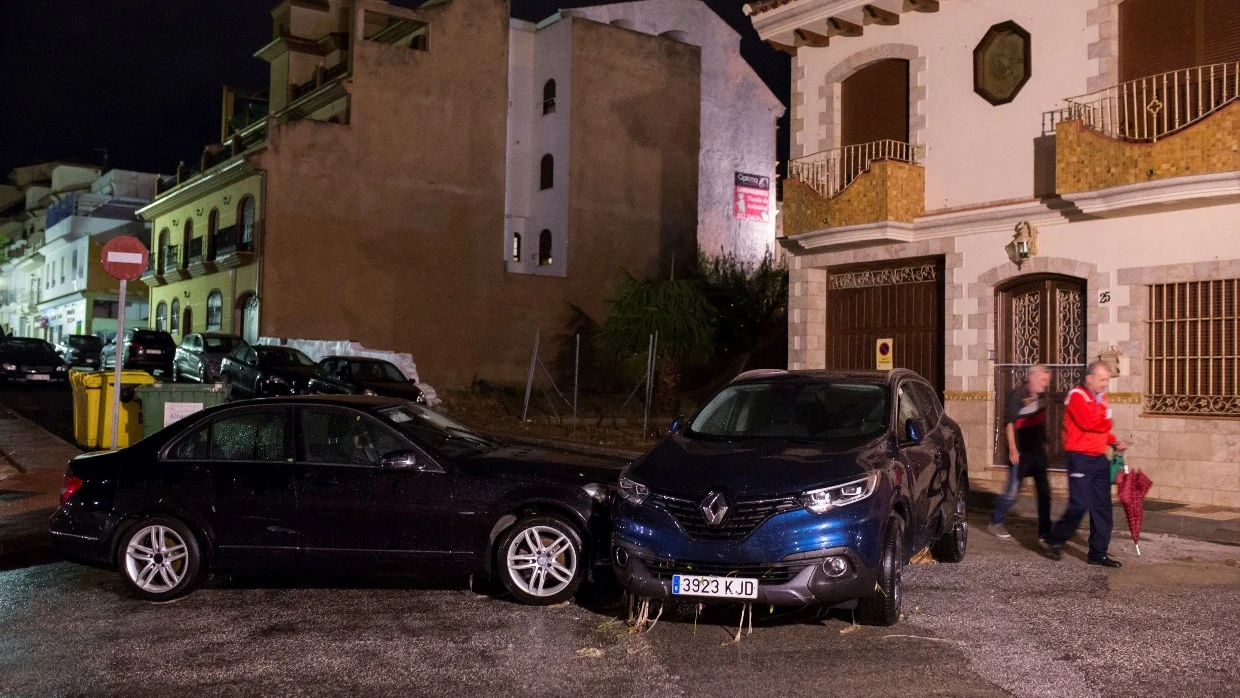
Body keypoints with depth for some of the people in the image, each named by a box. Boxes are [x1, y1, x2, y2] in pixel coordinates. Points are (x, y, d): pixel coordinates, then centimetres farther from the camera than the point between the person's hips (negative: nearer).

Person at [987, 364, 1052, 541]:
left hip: (1038, 451, 7)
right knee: (1012, 491, -2)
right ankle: (995, 524, 15)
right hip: (1021, 452, -7)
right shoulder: (1018, 395, -14)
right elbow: (1009, 422, -18)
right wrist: (1012, 448, -23)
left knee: (1044, 491, 7)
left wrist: (1043, 443, 21)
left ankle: (1045, 531, 15)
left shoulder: (1041, 395, 7)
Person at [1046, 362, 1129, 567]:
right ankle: (1055, 539, 13)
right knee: (1080, 504, -9)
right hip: (1080, 458, -8)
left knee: (1102, 507, 7)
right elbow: (1091, 423, -23)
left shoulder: (1100, 397, 16)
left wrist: (1114, 442, 6)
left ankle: (1098, 553, 14)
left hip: (1099, 458, 8)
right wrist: (1107, 421, -3)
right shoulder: (1077, 396, -11)